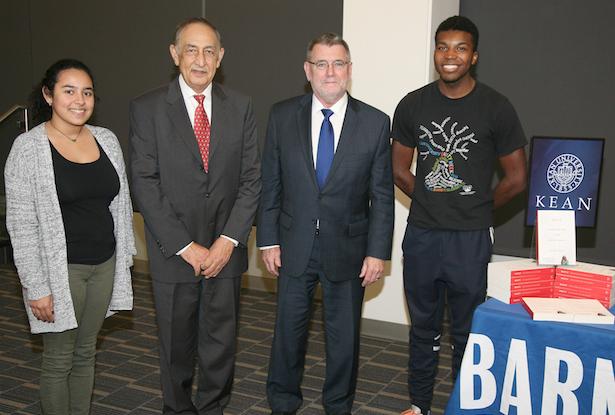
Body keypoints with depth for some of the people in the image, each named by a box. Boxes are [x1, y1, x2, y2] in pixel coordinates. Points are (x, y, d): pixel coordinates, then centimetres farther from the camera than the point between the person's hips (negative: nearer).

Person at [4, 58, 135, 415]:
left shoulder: (107, 140, 4)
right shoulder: (29, 148, -11)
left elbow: (121, 205, 11)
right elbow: (21, 224, -12)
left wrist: (124, 258, 9)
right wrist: (36, 288, -13)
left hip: (104, 265, 5)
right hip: (61, 269, -5)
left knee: (86, 352, 17)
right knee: (59, 359, 8)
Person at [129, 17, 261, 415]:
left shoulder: (240, 106, 2)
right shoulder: (148, 108, -5)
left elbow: (251, 178, 1)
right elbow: (145, 184, -9)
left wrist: (229, 240, -9)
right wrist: (185, 246, -13)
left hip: (225, 248, 2)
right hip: (173, 252, -1)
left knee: (221, 340, 13)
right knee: (176, 344, 14)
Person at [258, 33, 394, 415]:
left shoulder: (375, 123, -5)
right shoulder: (282, 116, -2)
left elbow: (382, 195, -4)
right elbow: (270, 184, 2)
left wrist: (377, 252, -7)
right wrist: (269, 240, -1)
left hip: (347, 249, -1)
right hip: (295, 246, 1)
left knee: (345, 335, 13)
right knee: (289, 329, 14)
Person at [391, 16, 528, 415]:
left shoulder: (496, 108, -6)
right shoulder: (413, 105, 2)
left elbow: (516, 178, 0)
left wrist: (477, 210, 6)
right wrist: (432, 203, 6)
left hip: (470, 239, -3)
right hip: (421, 235, 3)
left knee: (467, 332, 8)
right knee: (423, 327, 16)